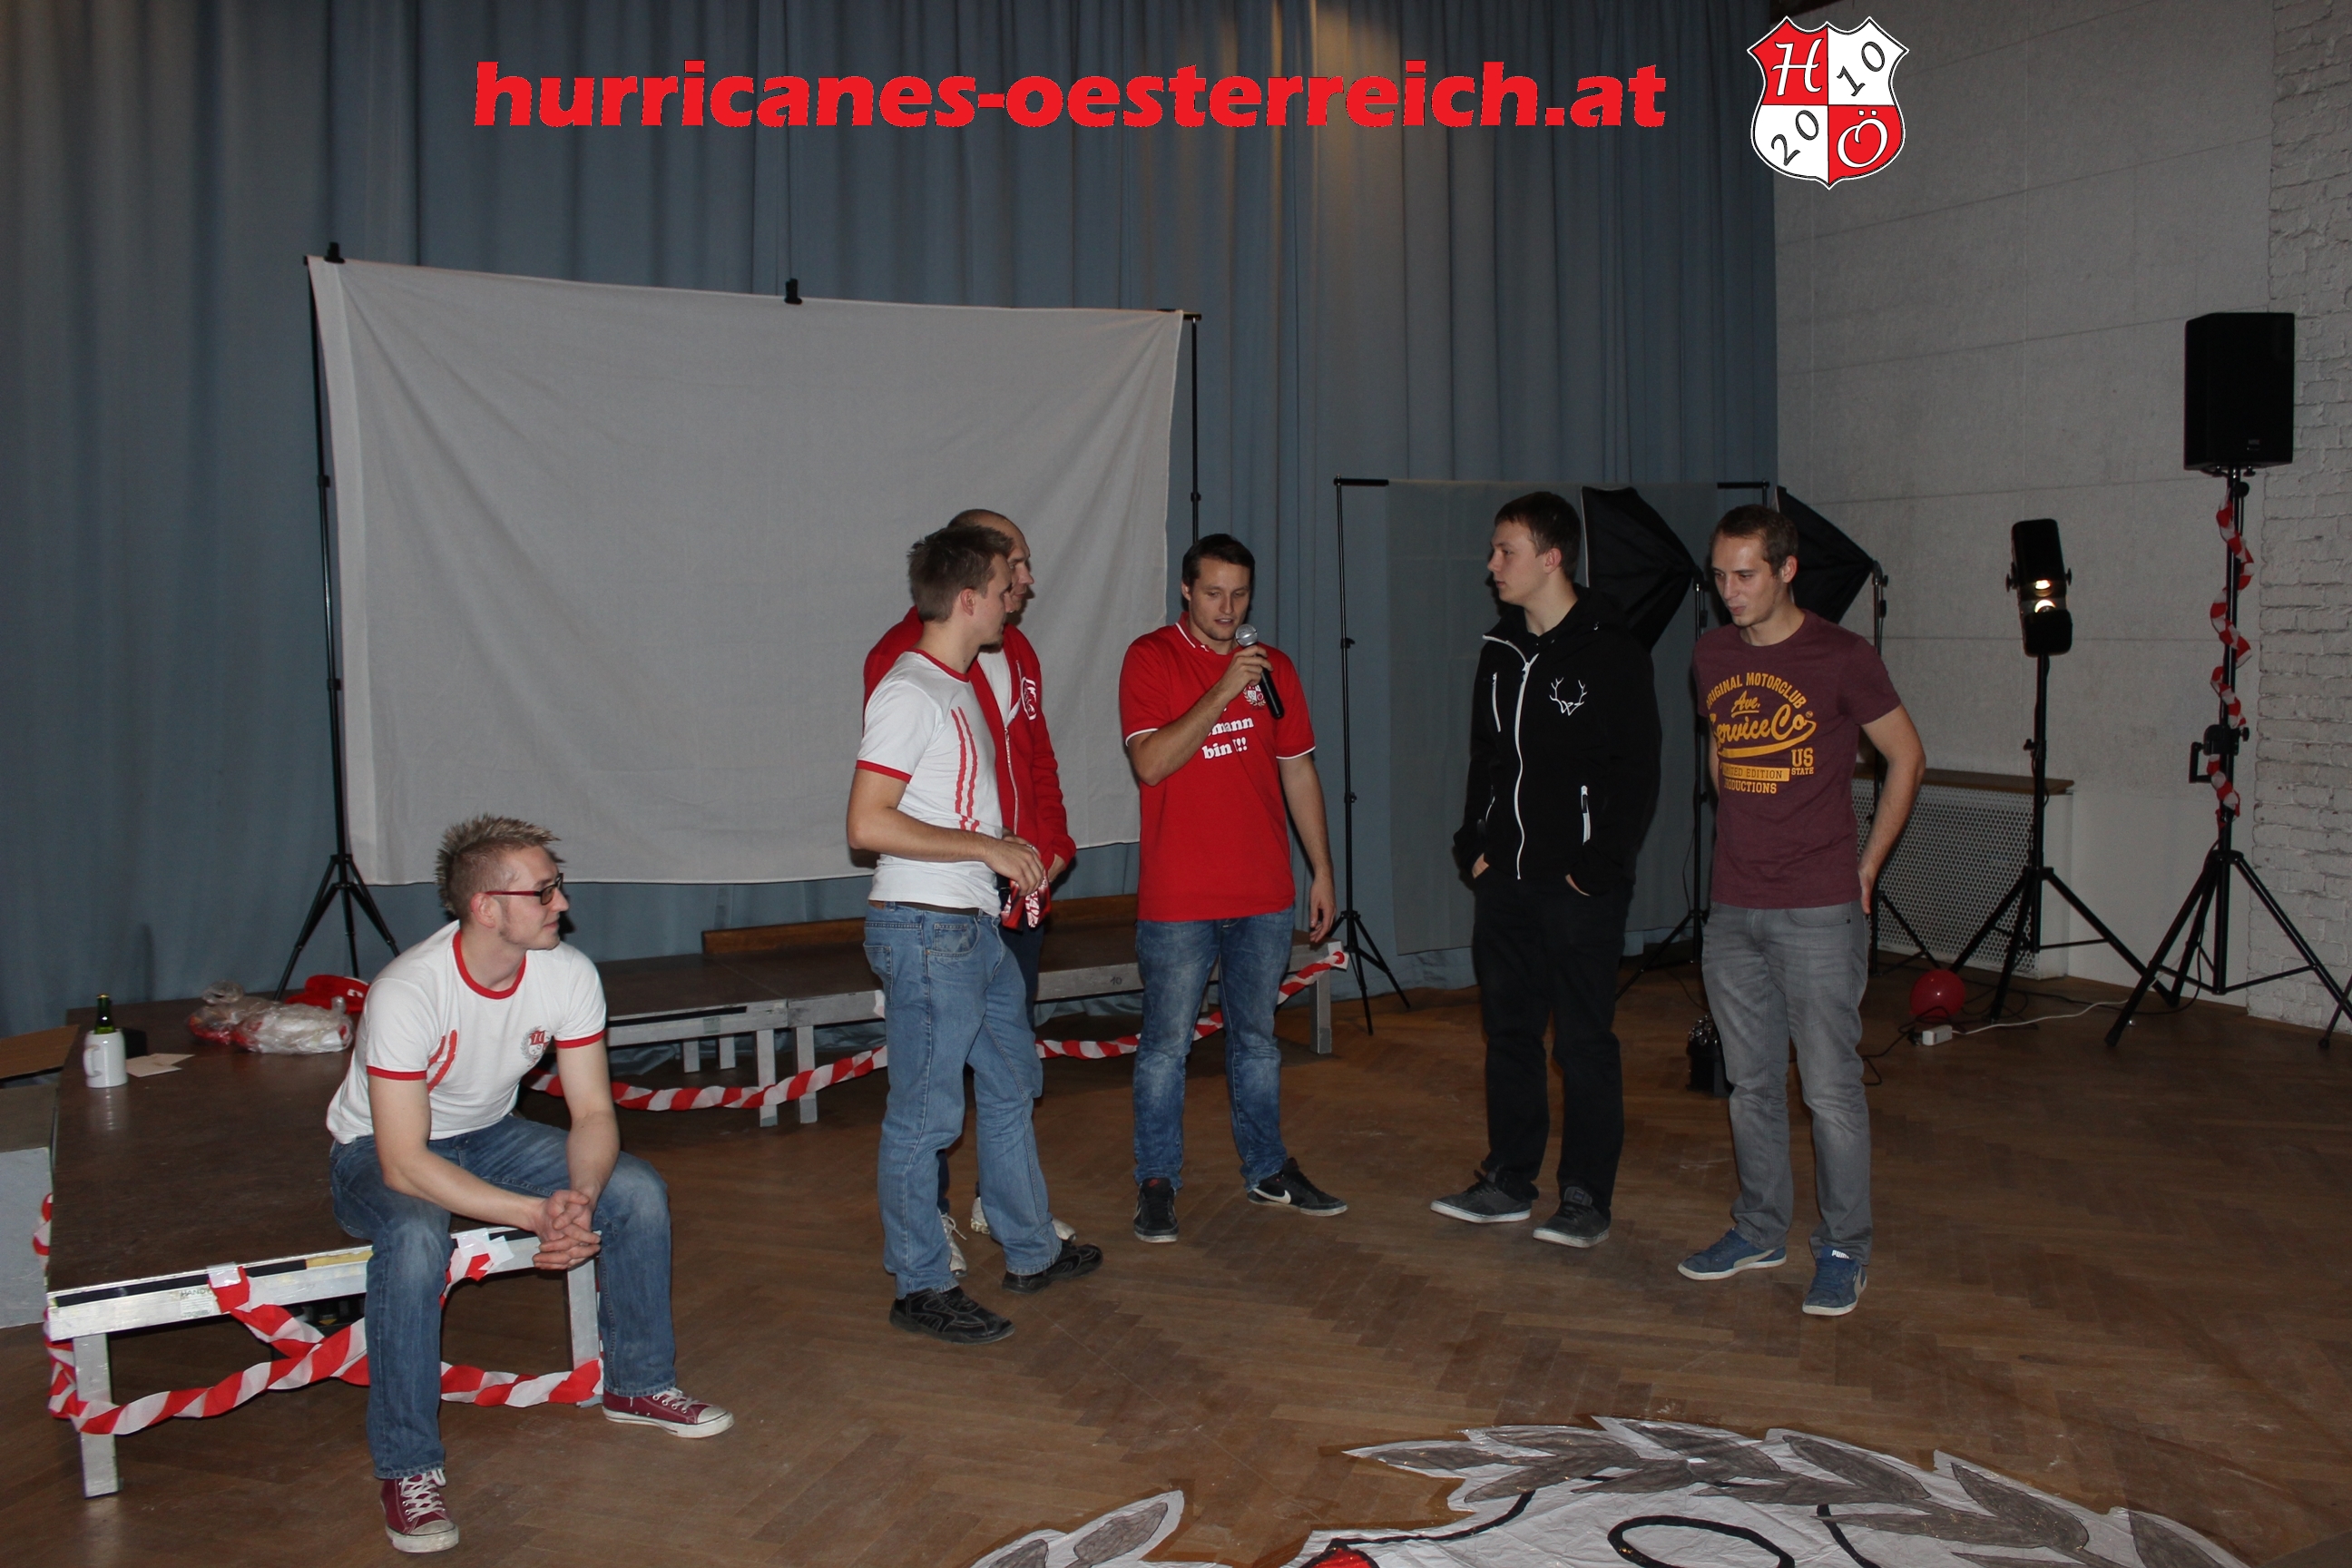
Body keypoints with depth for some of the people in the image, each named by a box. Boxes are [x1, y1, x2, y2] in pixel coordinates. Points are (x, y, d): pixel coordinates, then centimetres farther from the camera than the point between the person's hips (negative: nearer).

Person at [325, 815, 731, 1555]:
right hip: (377, 1154, -5)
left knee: (637, 1189, -13)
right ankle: (408, 1468, -20)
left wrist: (580, 1197, -34)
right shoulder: (406, 993, -33)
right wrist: (538, 1214, -40)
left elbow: (594, 1111, -12)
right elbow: (404, 1163, -33)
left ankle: (639, 1383, 8)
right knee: (417, 1237, -37)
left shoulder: (569, 974, -18)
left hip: (488, 1135, 5)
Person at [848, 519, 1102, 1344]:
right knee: (925, 1113, 0)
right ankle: (921, 1286, 13)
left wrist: (1010, 852, 9)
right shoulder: (908, 692, -16)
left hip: (977, 926, 10)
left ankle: (1032, 1252, 32)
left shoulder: (959, 685, 14)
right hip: (924, 929, -10)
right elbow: (869, 824, -23)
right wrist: (988, 847, -19)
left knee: (1012, 1085, 18)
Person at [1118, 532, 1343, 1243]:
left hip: (1264, 894, 4)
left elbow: (1299, 772, 13)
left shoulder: (1272, 667, 8)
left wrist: (1322, 871, 12)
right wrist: (1221, 691, -22)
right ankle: (1157, 1182, 15)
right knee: (1166, 1046, 2)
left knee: (1257, 1038, 16)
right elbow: (1151, 762, -17)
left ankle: (1267, 1169, 28)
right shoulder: (1151, 658, -5)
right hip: (1178, 899, -4)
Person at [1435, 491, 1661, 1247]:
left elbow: (1637, 772, -11)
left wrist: (1601, 865, -15)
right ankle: (1508, 1180, 24)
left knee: (1583, 1041, 1)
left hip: (1580, 883, -7)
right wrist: (1473, 842, 9)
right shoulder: (1499, 651, 11)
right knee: (1508, 1029, 13)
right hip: (1505, 881, 7)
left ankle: (1588, 1199, 11)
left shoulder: (1611, 652, -9)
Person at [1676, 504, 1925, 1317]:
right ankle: (1760, 1231, 27)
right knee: (1751, 1084, 14)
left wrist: (1866, 865, 0)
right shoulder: (1711, 656, 8)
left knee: (1831, 1088, -1)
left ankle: (1844, 1251, 13)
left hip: (1818, 912, -5)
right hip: (1733, 912, 5)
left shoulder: (1841, 656, -8)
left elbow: (1907, 757, 0)